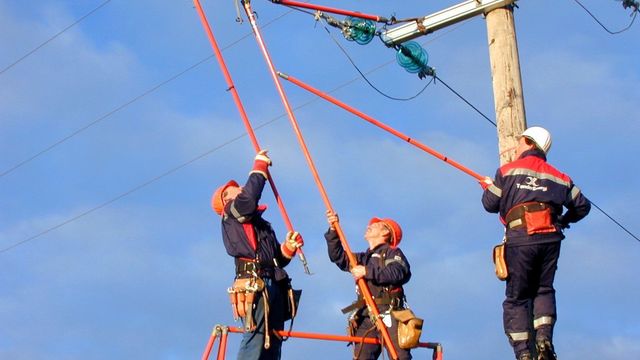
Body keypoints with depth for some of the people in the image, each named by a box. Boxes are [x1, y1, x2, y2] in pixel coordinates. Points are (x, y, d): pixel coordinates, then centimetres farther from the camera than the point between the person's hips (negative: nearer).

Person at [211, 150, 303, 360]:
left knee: (272, 343, 0)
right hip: (254, 283, -8)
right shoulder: (231, 215, 9)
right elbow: (249, 197, -13)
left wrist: (288, 248, 8)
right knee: (255, 338, -20)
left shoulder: (261, 223, 32)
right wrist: (260, 166, 1)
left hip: (273, 285, 8)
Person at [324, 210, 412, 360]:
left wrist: (368, 272, -13)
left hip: (389, 315, -6)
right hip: (366, 318, 6)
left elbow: (399, 273, -11)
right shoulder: (363, 258, 28)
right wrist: (333, 231, 6)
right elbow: (338, 257, 17)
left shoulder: (393, 253, 9)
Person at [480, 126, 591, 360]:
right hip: (550, 238, 3)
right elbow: (582, 206, 19)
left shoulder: (508, 170, 9)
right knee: (544, 290, 17)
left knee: (516, 297, 5)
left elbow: (490, 204, 8)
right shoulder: (558, 177, 19)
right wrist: (564, 220, 38)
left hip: (520, 239, -3)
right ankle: (544, 338, -7)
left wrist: (487, 185, 29)